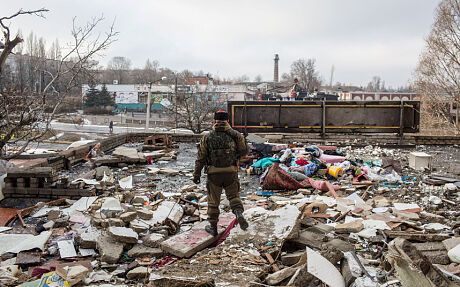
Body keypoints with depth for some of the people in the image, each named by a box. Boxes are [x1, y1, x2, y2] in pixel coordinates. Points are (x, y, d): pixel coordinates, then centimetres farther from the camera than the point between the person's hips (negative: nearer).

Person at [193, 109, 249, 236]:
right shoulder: (235, 135, -2)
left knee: (213, 200, 13)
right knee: (234, 196, 16)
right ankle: (239, 213, -13)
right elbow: (244, 151, 2)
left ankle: (213, 227, 21)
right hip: (231, 173, 0)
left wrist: (196, 174, 4)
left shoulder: (207, 137, -2)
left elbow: (201, 158, -2)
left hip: (213, 173, 0)